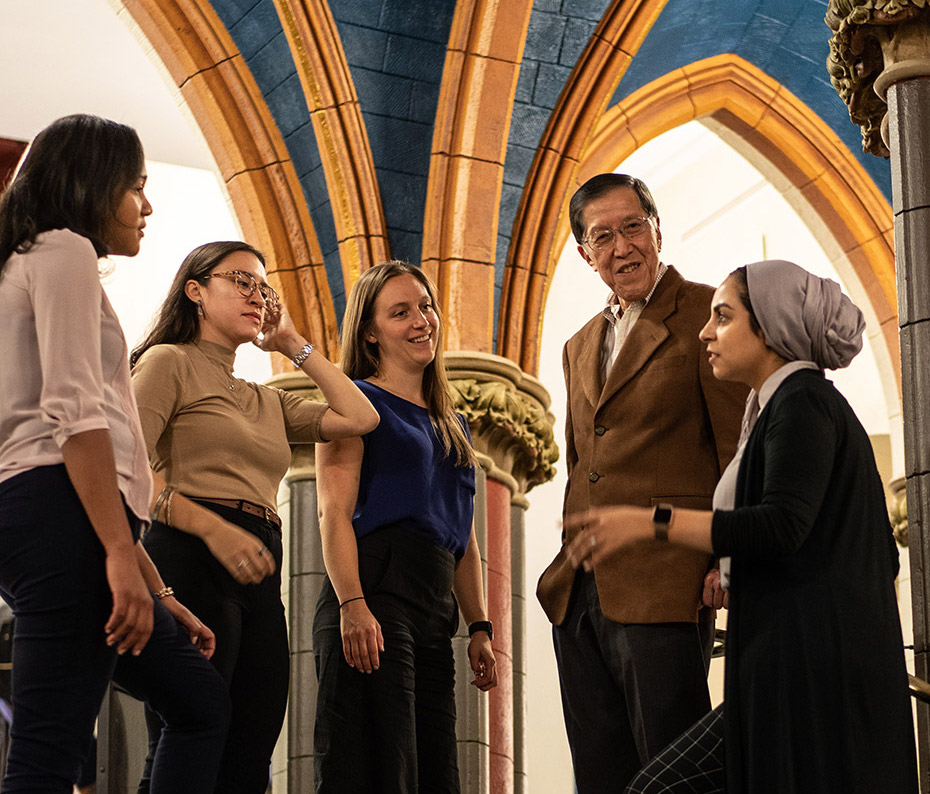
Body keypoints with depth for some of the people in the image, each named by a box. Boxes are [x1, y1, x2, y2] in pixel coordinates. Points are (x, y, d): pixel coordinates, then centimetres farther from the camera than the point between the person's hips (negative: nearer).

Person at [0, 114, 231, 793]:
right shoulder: (64, 250, 2)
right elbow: (73, 412, -15)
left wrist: (158, 595, 23)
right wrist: (122, 553, -22)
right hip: (61, 515, -11)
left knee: (202, 704, 16)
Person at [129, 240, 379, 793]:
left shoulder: (269, 402, 28)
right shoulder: (170, 363, 7)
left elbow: (360, 418, 16)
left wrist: (293, 345, 22)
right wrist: (213, 528, -19)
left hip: (258, 577, 7)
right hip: (191, 559, -7)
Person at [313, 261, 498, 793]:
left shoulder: (453, 425, 26)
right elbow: (335, 512, -7)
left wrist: (480, 628, 17)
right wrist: (352, 605, -20)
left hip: (436, 609, 8)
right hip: (373, 590, -8)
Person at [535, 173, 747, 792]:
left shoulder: (707, 313, -2)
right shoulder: (580, 346, 21)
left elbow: (741, 450, -7)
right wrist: (570, 565, 16)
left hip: (663, 589, -7)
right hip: (578, 595, 7)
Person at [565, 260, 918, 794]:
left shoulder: (803, 401, -8)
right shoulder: (823, 407, 22)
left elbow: (781, 526, -23)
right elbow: (883, 558, 23)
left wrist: (650, 524, -22)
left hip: (809, 669, -10)